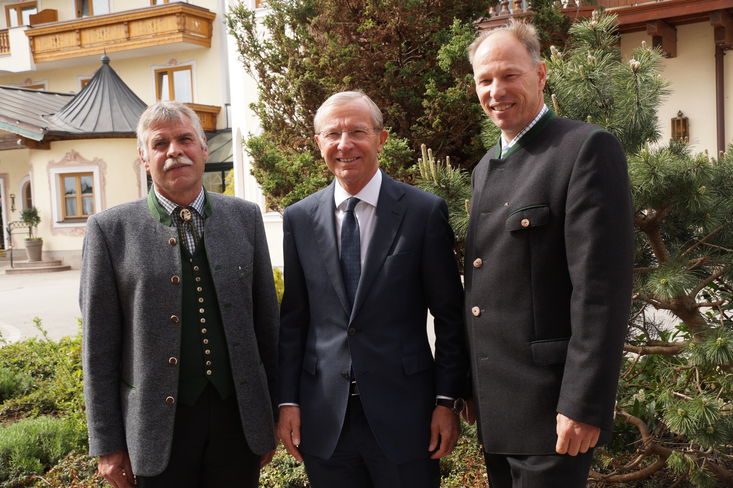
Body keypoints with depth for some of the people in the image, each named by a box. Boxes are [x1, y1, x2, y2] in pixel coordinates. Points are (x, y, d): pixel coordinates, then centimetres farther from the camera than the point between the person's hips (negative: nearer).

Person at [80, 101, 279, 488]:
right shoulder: (110, 229, -4)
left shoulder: (245, 217, 3)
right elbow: (99, 346, -3)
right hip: (158, 423, -2)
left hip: (238, 414, 2)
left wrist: (271, 415, 8)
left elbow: (266, 318, 6)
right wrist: (108, 445, -2)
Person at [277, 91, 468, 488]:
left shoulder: (425, 212, -5)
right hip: (324, 417, 2)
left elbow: (449, 316, -2)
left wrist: (447, 400, -4)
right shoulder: (298, 219, 3)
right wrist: (287, 401, 3)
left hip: (402, 413, -2)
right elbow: (292, 318, 6)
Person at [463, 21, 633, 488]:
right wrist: (471, 388, 15)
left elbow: (602, 287, -18)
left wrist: (584, 404, -20)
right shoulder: (486, 167, 13)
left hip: (550, 406, -8)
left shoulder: (587, 148, -12)